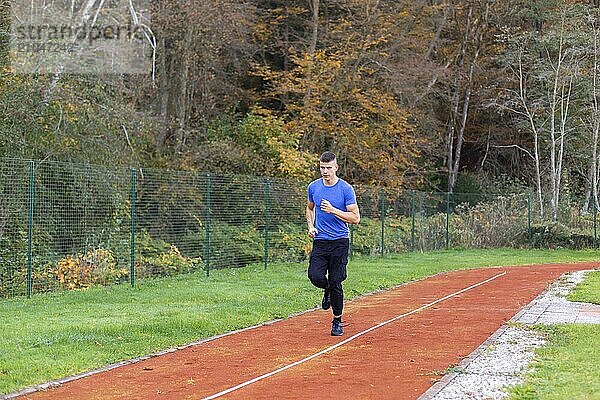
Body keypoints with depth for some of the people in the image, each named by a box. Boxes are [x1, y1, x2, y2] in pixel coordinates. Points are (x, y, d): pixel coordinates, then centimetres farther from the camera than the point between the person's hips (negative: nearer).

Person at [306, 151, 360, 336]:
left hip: (340, 242, -3)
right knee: (315, 277, -15)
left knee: (336, 283, -3)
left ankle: (337, 321, 14)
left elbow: (356, 218, -9)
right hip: (320, 241, 3)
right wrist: (311, 226, 8)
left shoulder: (346, 189, -7)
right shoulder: (313, 187, 6)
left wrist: (333, 210, -19)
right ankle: (327, 290, 21)